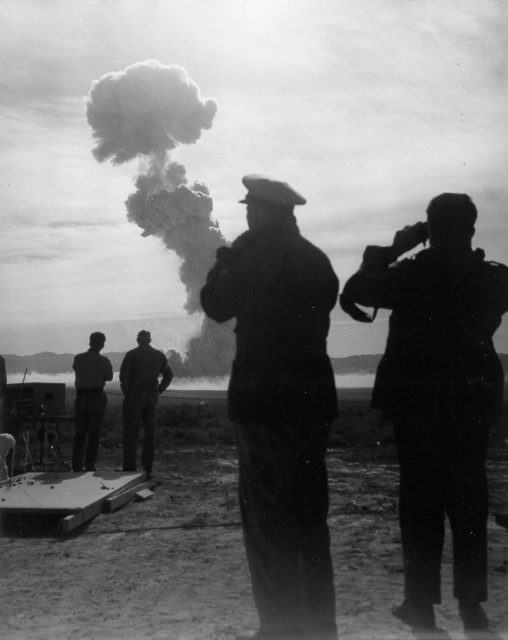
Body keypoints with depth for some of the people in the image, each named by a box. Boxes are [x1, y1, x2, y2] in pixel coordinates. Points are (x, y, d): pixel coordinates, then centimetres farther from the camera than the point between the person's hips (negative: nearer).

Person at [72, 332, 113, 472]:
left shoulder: (78, 358, 3)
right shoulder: (103, 360, -8)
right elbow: (109, 377, 9)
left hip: (80, 397, 3)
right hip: (97, 397, -3)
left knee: (80, 433, 10)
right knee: (94, 434, 3)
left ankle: (76, 465, 6)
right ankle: (89, 466, 2)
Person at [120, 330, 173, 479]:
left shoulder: (131, 354, -7)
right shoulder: (159, 355, 7)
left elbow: (123, 374, -17)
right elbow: (168, 375, 10)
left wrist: (126, 391, -4)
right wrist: (158, 391, 12)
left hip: (133, 397, -4)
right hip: (151, 398, 4)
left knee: (130, 433, 1)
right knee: (150, 433, 10)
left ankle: (129, 468, -3)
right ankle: (147, 469, 10)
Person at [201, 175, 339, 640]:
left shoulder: (254, 255, -11)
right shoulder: (317, 260, 9)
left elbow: (217, 305, -1)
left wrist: (224, 261, 13)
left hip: (265, 401, -7)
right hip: (315, 398, 7)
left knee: (268, 518, -1)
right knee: (310, 515, 15)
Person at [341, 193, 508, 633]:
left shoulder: (409, 276, -12)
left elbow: (353, 291, -1)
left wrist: (390, 251, 1)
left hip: (415, 403, -2)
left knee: (421, 502, 6)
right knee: (469, 502, 11)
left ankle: (423, 605, 10)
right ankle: (472, 606, 16)